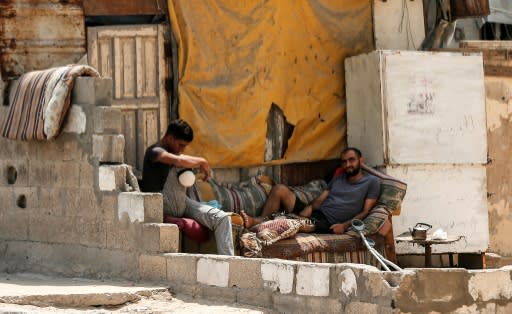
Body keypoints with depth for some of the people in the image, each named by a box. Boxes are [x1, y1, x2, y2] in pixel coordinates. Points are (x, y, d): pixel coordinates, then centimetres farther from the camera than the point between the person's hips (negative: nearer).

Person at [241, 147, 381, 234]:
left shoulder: (372, 182, 8)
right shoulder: (337, 179, 26)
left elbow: (365, 212, -1)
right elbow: (319, 200, 16)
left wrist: (344, 225, -17)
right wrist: (308, 208, -8)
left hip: (327, 224, -7)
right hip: (315, 214, 7)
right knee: (280, 189, -10)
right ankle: (261, 221, -27)